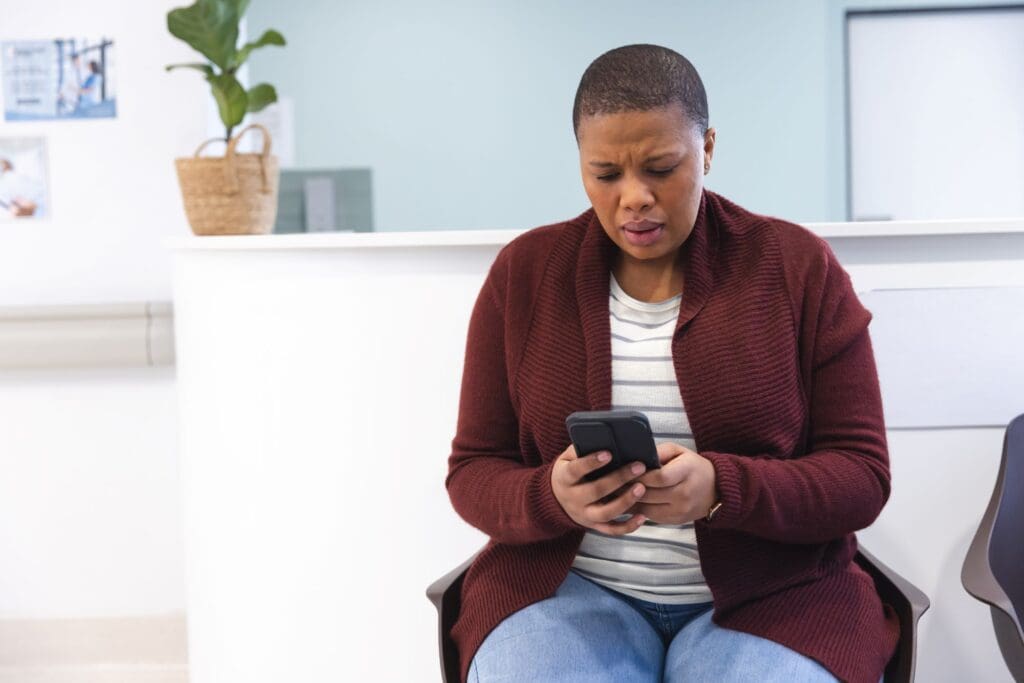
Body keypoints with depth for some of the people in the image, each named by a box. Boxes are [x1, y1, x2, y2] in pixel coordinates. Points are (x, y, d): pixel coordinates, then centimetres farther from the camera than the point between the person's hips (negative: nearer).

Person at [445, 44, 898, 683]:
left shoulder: (800, 268, 0)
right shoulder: (524, 272, 3)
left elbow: (861, 476, -3)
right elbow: (474, 473, 5)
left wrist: (720, 488, -22)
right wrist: (555, 497, -19)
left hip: (770, 593, 0)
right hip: (570, 585, 1)